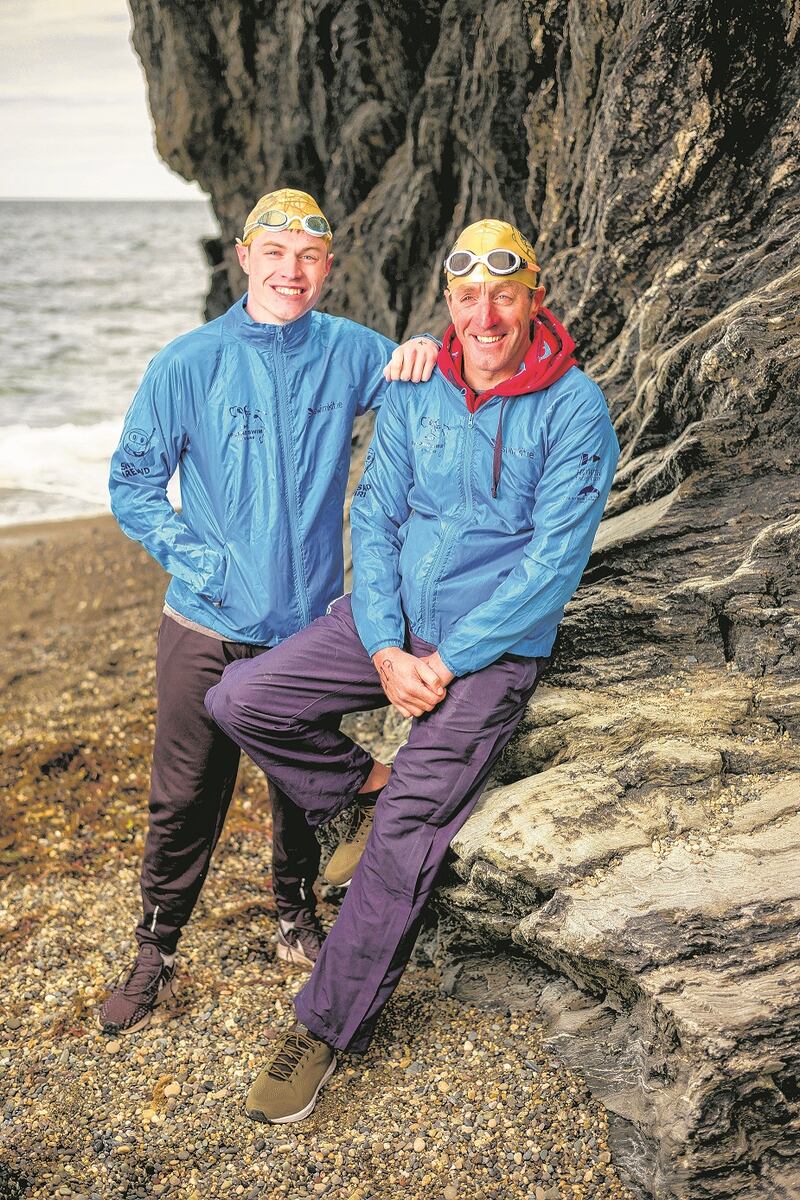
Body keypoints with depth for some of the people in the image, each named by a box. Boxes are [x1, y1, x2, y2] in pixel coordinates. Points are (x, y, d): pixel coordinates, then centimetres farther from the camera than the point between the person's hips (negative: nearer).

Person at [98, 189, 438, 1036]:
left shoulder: (348, 353, -3)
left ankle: (297, 919, 43)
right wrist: (204, 566, -15)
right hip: (209, 628, -2)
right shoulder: (189, 364, -10)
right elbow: (132, 487, -4)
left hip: (312, 622, 3)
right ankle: (155, 952, 28)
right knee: (186, 800, 7)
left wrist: (424, 354, -13)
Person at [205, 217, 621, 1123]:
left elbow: (554, 559, -14)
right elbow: (374, 516, 3)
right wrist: (383, 648, -10)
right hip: (393, 620, 5)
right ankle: (364, 787, 16)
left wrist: (449, 661, -16)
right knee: (239, 701, -9)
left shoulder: (575, 408, -10)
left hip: (494, 647, -5)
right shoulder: (414, 390, 3)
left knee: (409, 831, -15)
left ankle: (327, 1029, 3)